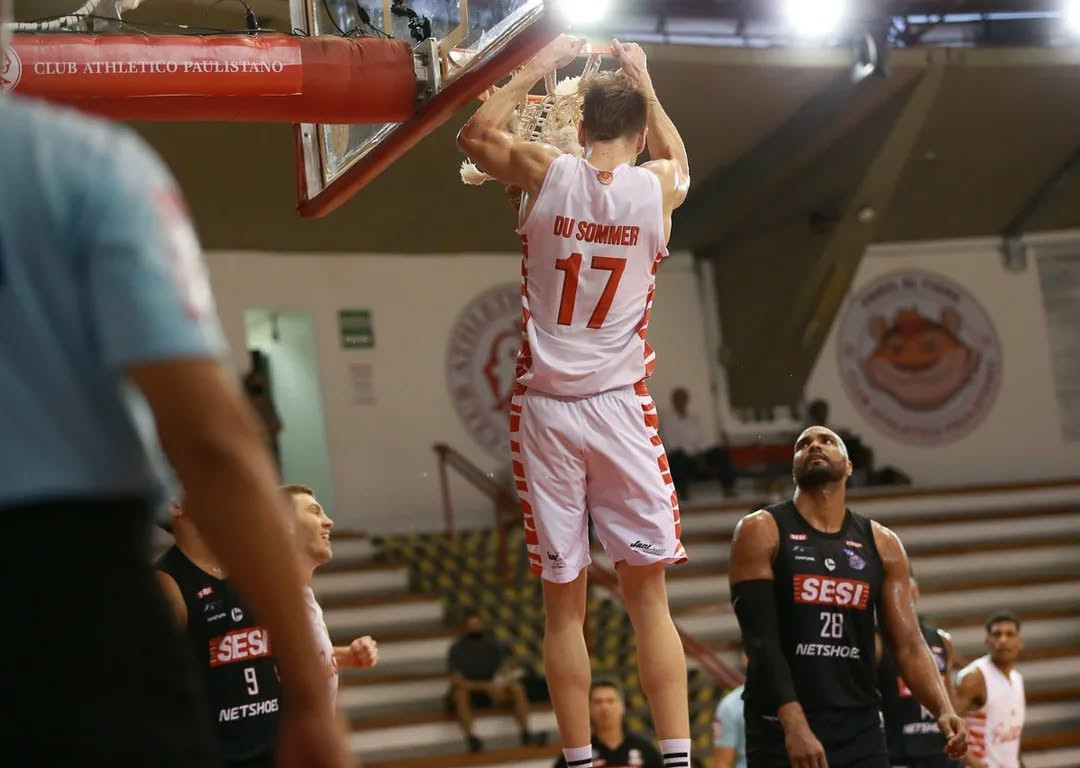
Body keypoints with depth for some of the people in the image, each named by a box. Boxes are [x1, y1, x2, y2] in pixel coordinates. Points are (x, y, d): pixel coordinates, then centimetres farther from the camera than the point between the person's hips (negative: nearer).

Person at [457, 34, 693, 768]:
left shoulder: (545, 172, -2)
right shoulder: (659, 186, 1)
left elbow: (474, 134, 20)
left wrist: (539, 67, 26)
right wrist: (642, 80, 36)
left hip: (546, 408, 0)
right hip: (620, 408, 0)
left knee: (564, 602, 5)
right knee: (649, 595, 2)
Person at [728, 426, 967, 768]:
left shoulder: (882, 544, 10)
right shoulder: (761, 531, -2)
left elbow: (909, 645, 6)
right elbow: (760, 639, -11)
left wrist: (943, 710, -13)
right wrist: (794, 723, -24)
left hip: (860, 729, 4)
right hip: (781, 730, -4)